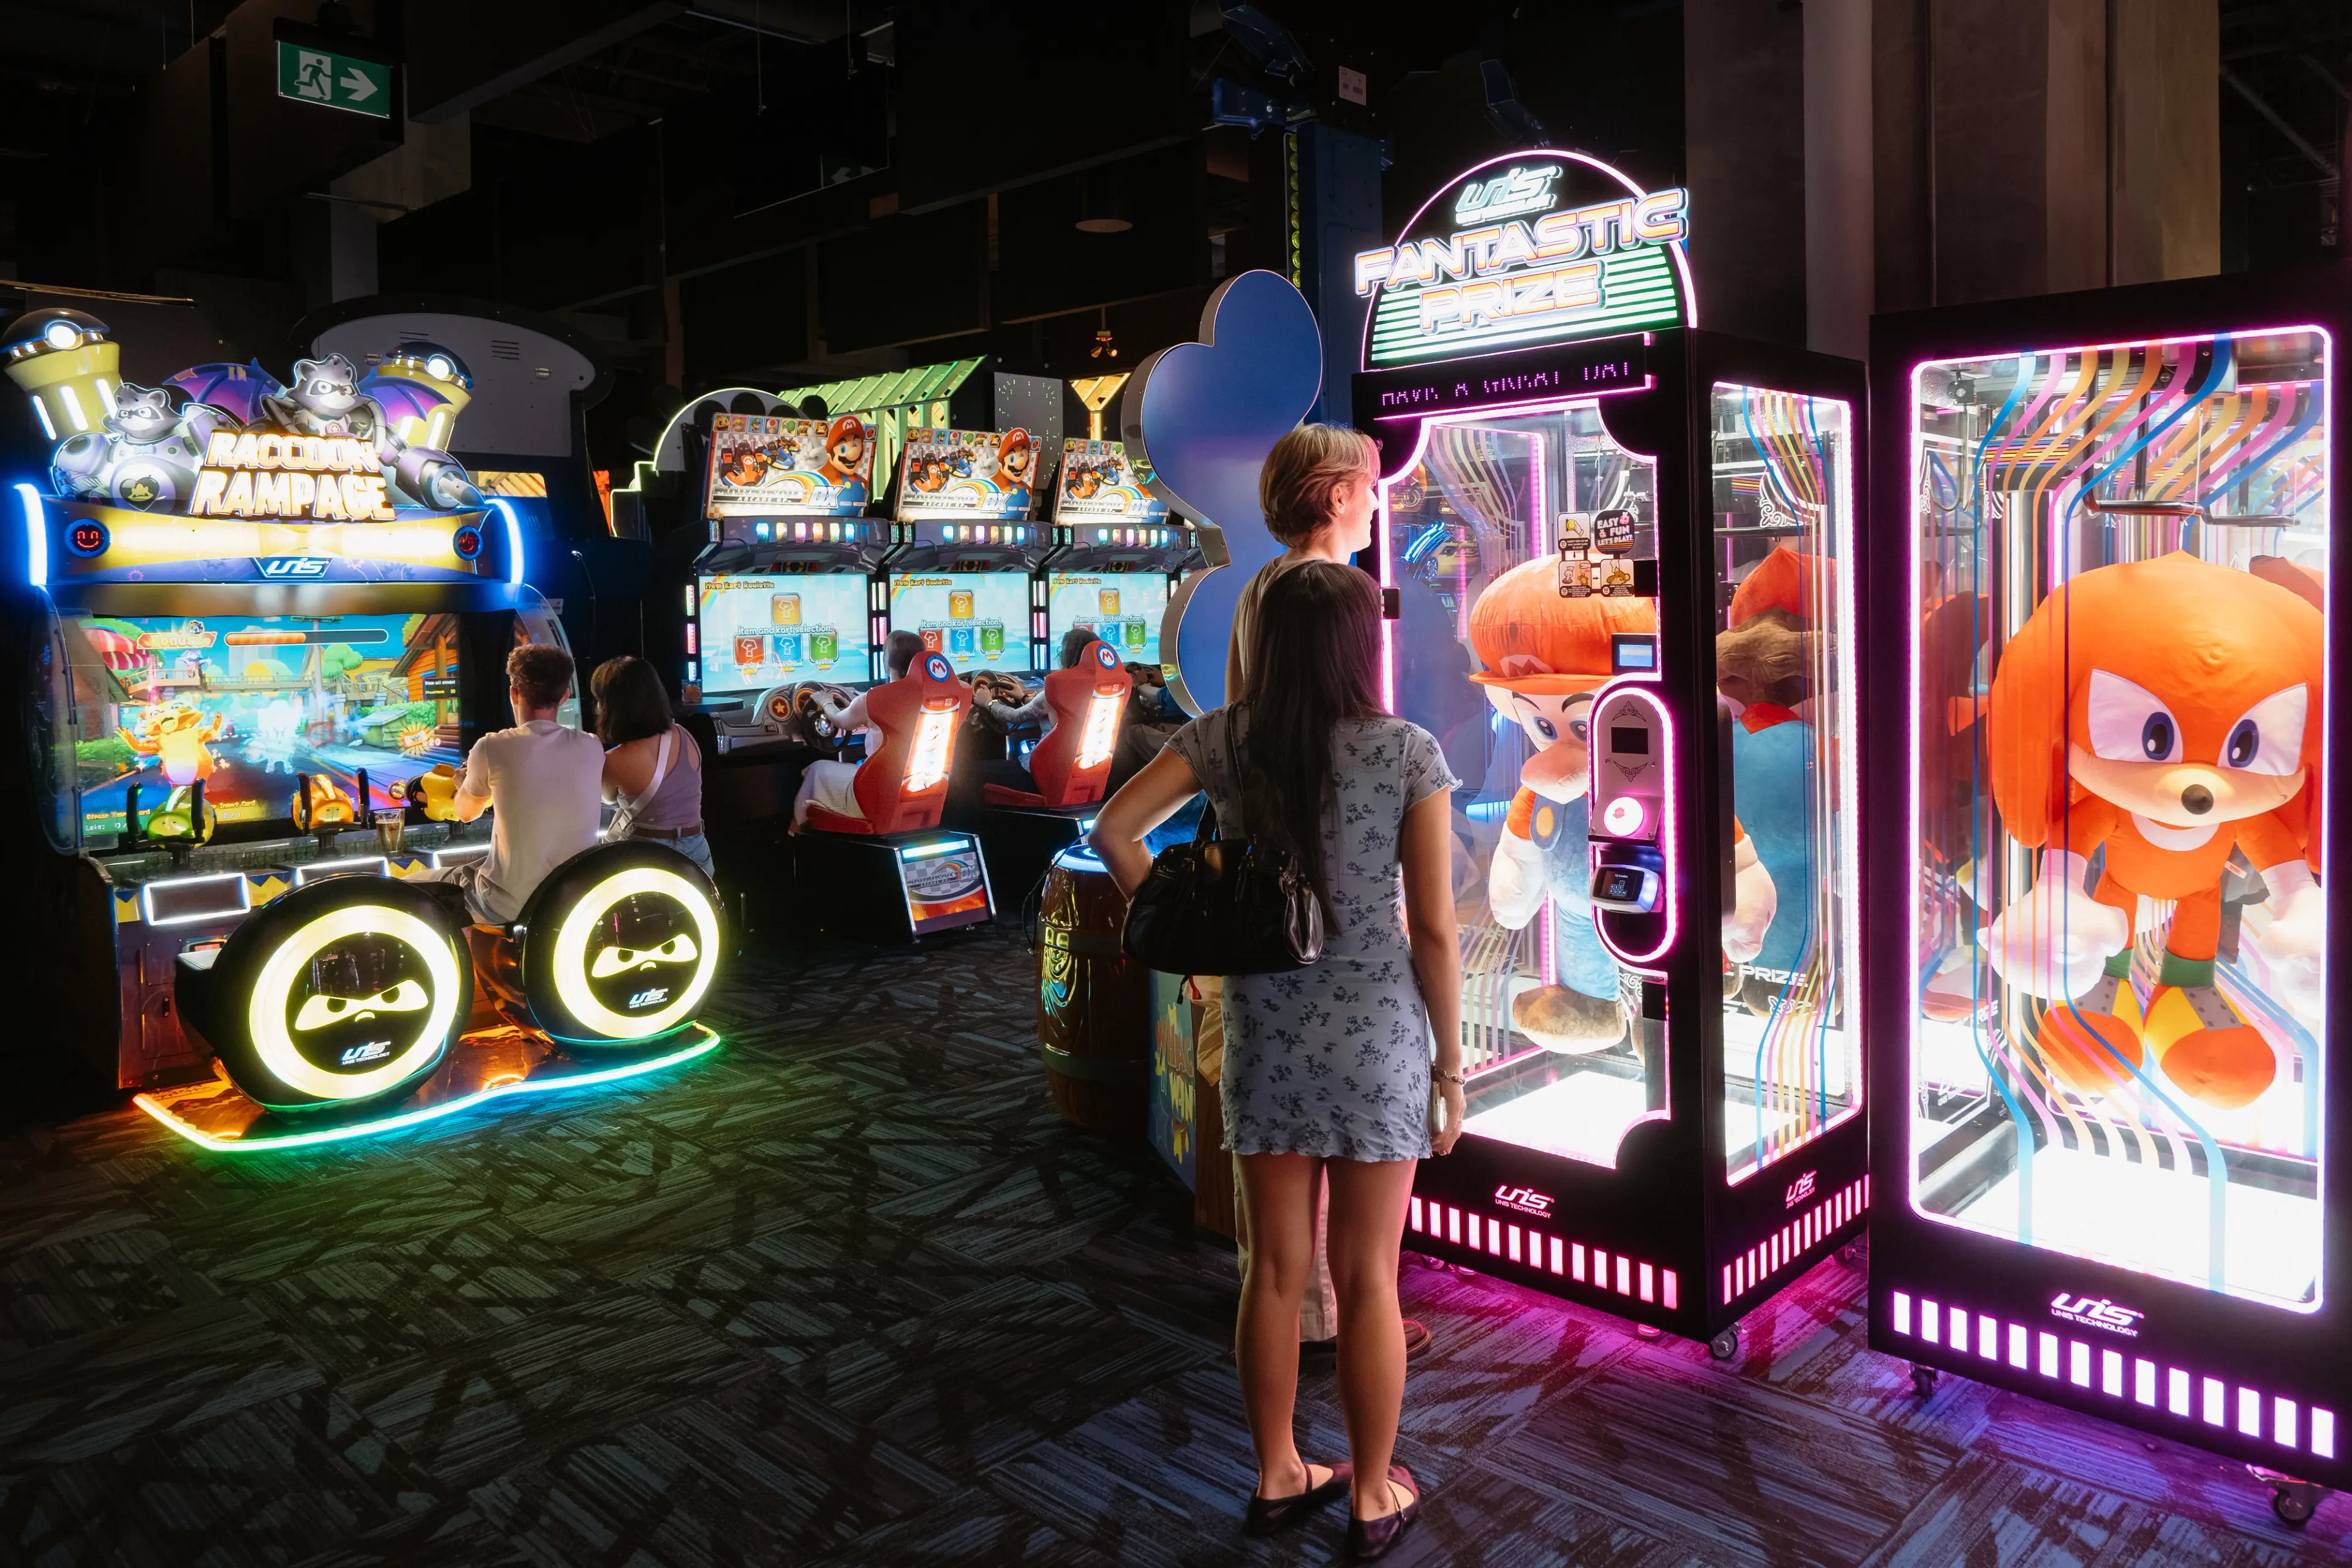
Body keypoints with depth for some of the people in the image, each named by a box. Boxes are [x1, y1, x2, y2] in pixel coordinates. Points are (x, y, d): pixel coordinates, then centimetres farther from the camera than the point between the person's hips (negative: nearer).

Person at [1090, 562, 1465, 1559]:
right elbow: (1435, 930, -11)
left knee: (1276, 1269, 16)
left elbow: (1114, 830, -9)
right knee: (1367, 1279, 11)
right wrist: (1451, 1067, -1)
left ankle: (1277, 1478, 32)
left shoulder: (1223, 739, -3)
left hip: (1264, 1037, 3)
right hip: (1376, 1037, -3)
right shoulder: (1409, 751, -11)